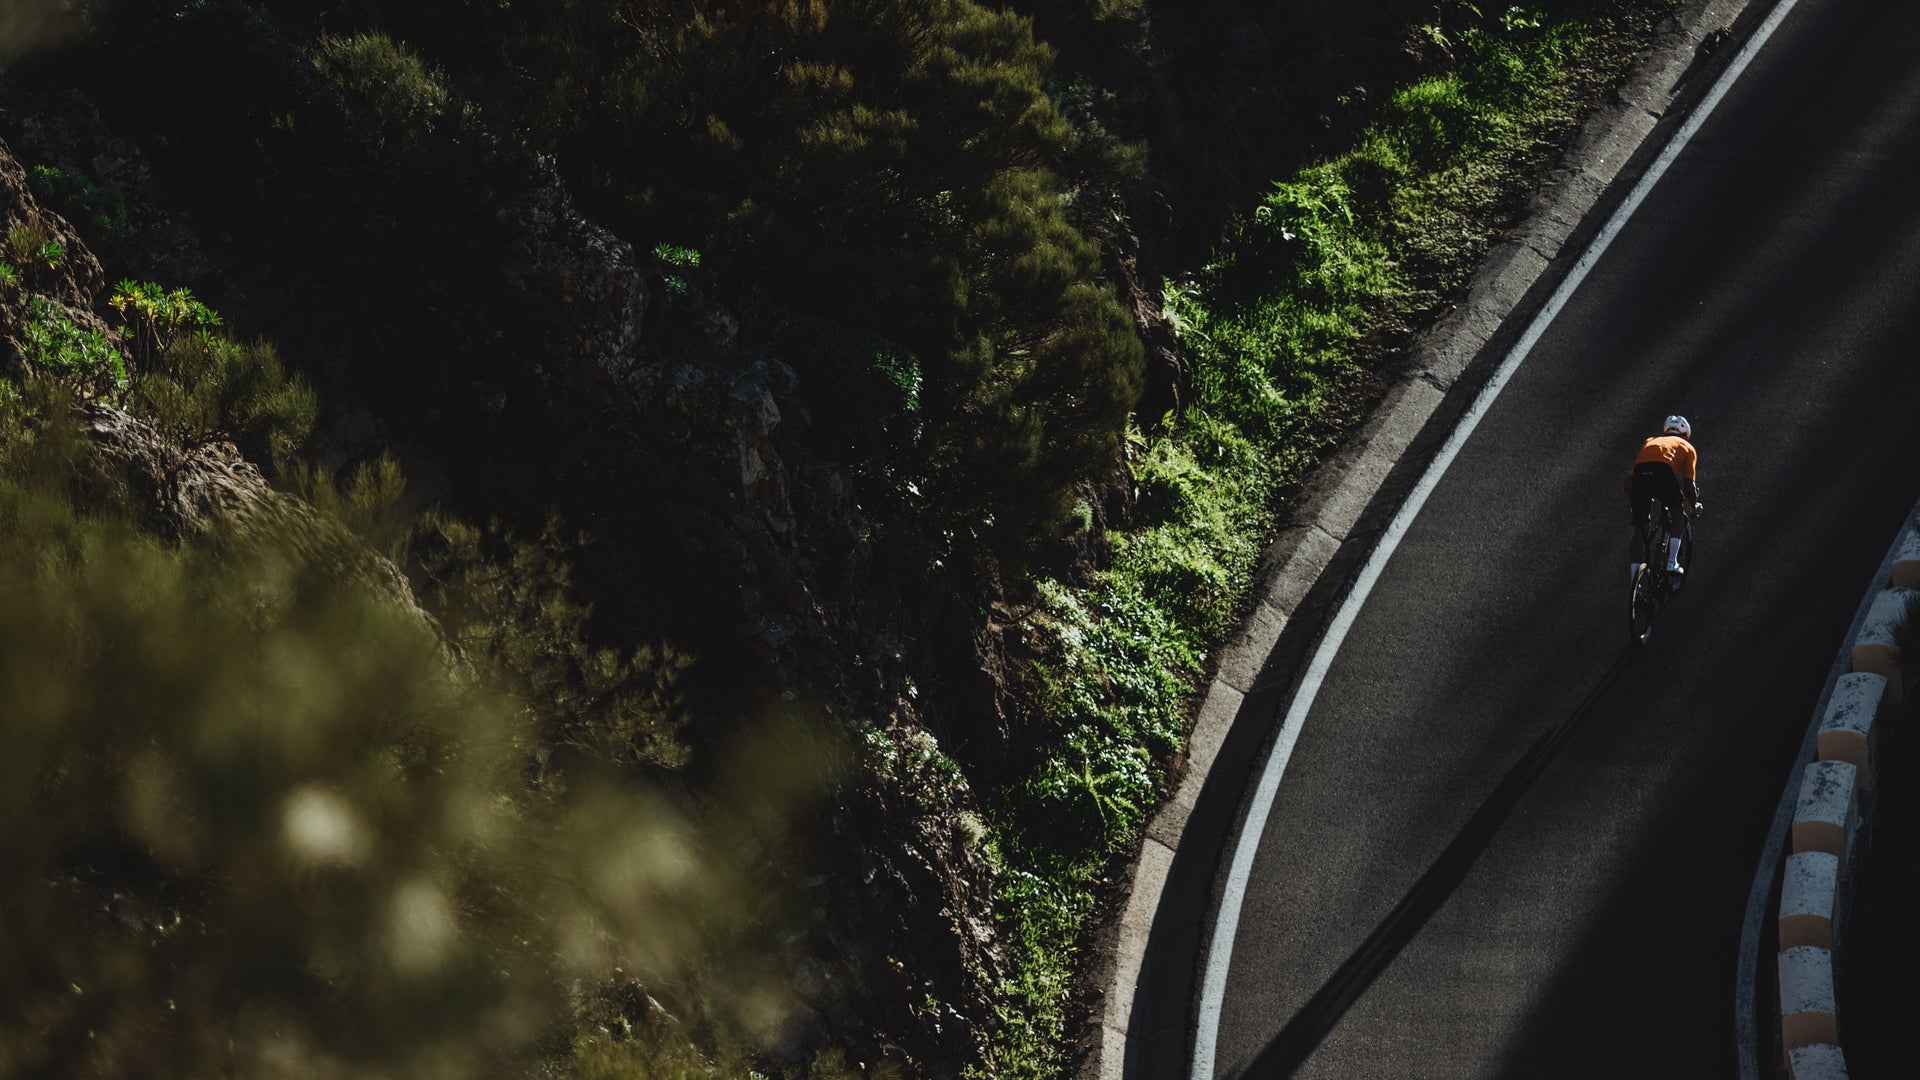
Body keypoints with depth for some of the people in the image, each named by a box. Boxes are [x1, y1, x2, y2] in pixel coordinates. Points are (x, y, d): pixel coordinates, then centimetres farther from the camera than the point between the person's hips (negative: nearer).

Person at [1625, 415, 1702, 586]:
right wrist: (1695, 506, 38)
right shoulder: (1687, 447, 30)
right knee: (1677, 511, 25)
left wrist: (1633, 500, 45)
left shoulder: (1649, 442, 39)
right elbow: (1689, 485, 20)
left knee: (1639, 527, 10)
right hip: (1662, 470, -3)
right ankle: (1672, 563, 14)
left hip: (1640, 471, 3)